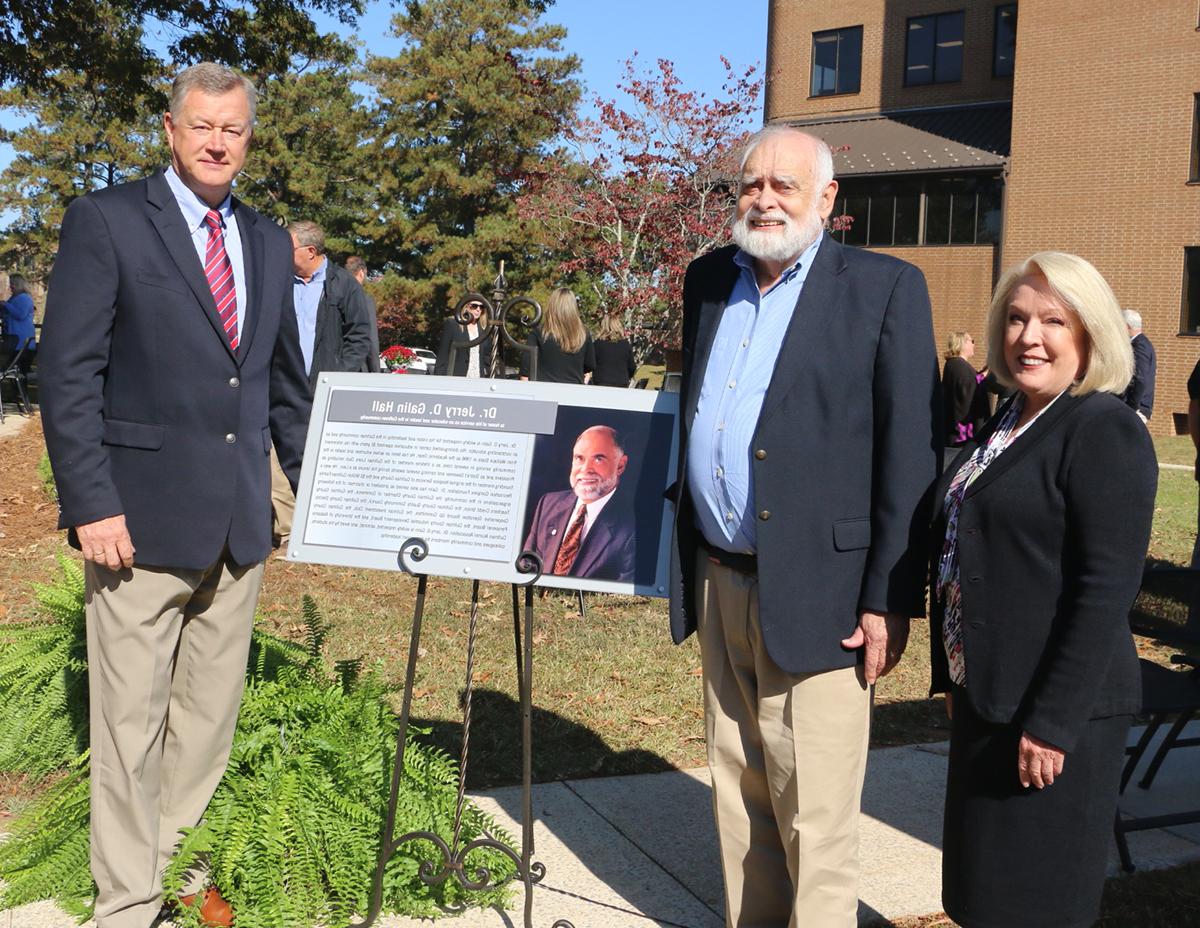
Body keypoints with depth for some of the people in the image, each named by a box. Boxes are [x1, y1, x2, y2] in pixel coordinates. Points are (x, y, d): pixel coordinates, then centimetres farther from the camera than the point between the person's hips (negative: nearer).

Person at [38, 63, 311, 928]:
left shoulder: (268, 241, 14)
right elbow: (68, 375, -7)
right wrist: (91, 502, -14)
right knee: (131, 722, 2)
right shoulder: (106, 220, -3)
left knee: (211, 718, 13)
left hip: (238, 524, 5)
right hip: (142, 518, -5)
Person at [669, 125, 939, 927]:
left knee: (816, 821, 1)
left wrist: (891, 599, -13)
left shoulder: (885, 288, -6)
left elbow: (912, 455, -9)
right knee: (739, 792, 17)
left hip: (815, 592, -6)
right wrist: (682, 557, 13)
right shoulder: (709, 280, 12)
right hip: (719, 582, 6)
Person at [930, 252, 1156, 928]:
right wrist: (954, 676, 15)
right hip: (987, 696, 8)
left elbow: (1108, 588, -20)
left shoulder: (1106, 429, -15)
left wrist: (1053, 722, -21)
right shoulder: (1008, 422, 11)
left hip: (1054, 709, -8)